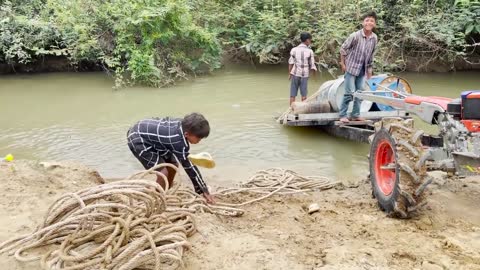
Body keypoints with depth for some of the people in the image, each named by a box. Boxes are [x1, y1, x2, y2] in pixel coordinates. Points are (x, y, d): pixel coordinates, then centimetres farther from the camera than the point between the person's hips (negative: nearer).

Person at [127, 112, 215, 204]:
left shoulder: (183, 124, -13)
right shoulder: (178, 141, -34)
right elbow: (189, 167, -26)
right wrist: (204, 191, -20)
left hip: (146, 132, 9)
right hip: (137, 139, -9)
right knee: (163, 172, -18)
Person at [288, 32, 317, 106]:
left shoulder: (294, 50, 1)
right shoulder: (309, 51, -4)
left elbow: (291, 63, -3)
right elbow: (312, 65, -3)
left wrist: (289, 74, 3)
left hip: (295, 74, 1)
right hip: (304, 75, -1)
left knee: (293, 94, 5)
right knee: (304, 95, 7)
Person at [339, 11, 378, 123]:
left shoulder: (374, 38, -4)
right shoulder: (355, 36, -19)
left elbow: (371, 54, 8)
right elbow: (343, 48, -9)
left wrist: (370, 69, 12)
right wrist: (343, 64, -7)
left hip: (362, 70, 5)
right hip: (351, 67, -5)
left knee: (360, 93, 10)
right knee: (350, 93, -7)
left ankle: (355, 115, 21)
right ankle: (342, 115, 3)